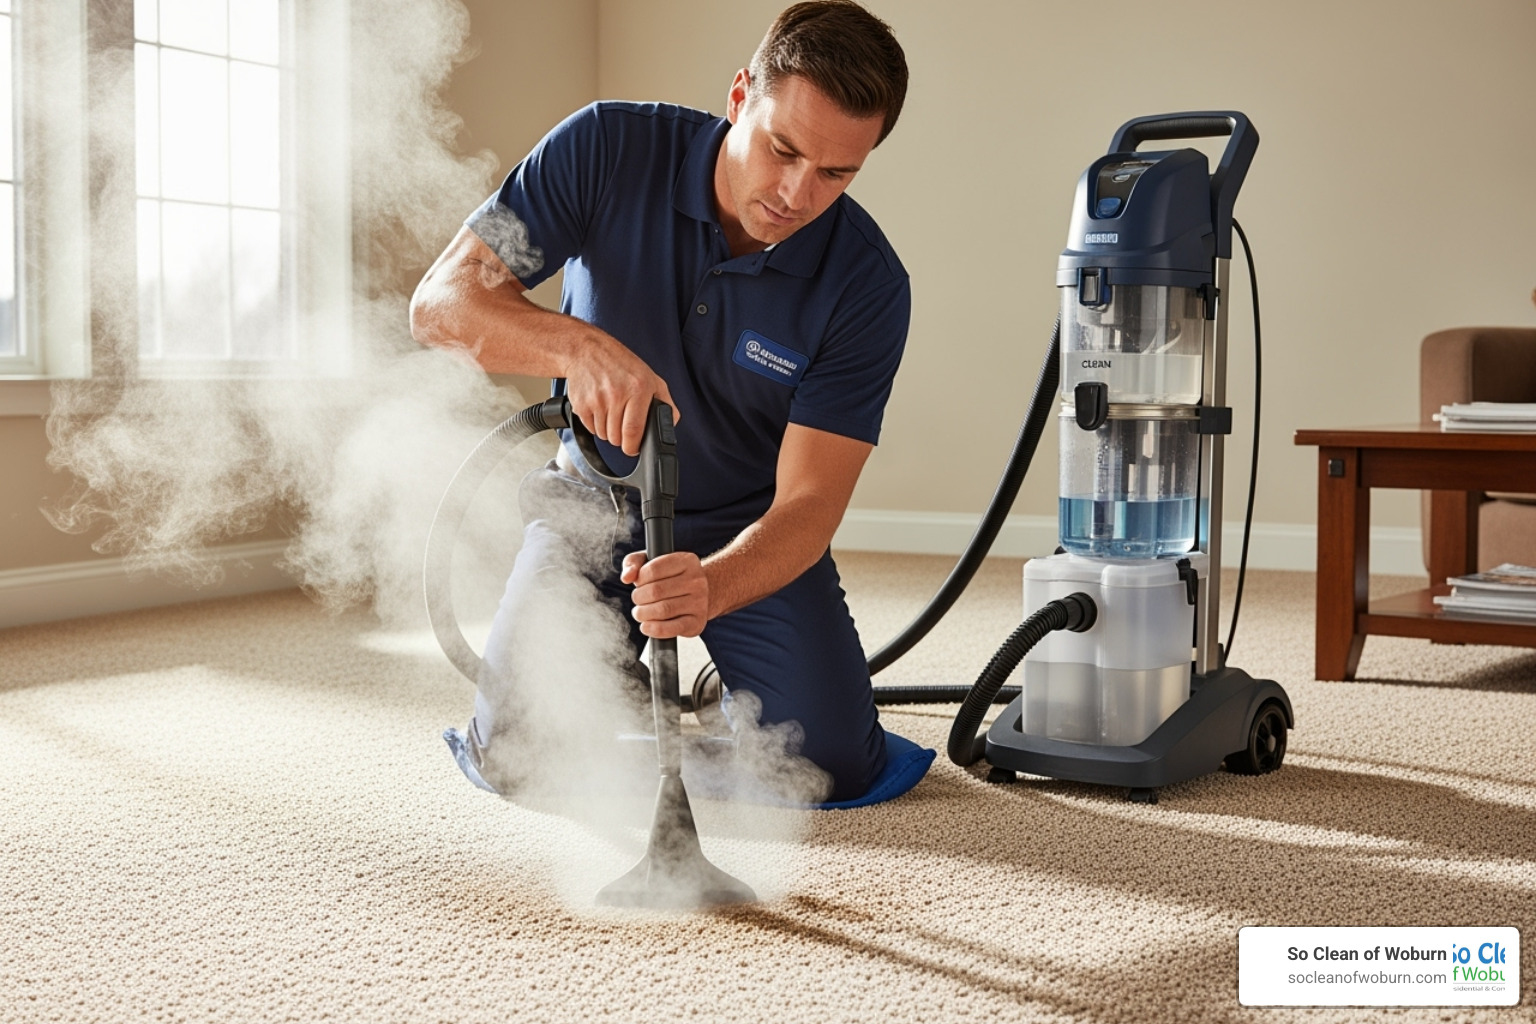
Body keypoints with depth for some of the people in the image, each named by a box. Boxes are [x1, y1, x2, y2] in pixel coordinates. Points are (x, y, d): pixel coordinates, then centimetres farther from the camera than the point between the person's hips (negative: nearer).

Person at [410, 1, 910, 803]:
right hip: (596, 500, 1)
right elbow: (442, 300, -25)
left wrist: (709, 587, -48)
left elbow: (808, 502, -26)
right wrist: (577, 345, -46)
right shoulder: (609, 150, -22)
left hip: (746, 530, 0)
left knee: (833, 763, -15)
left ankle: (734, 682, 19)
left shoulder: (868, 285, -24)